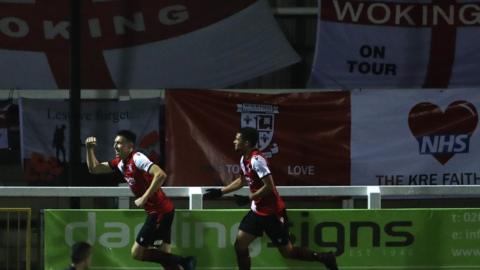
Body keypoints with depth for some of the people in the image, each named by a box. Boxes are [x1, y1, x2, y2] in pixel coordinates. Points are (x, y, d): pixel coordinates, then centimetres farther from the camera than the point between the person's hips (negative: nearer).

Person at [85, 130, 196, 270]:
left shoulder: (137, 158, -16)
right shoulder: (120, 162, 11)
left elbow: (161, 175, -29)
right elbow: (94, 168, 19)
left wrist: (144, 198, -27)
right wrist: (90, 149, 5)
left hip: (160, 211, -9)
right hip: (159, 211, 9)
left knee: (137, 253, -7)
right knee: (165, 255, 9)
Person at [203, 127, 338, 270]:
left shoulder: (256, 160, -23)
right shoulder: (244, 159, 6)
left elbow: (269, 186, -27)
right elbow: (241, 181, 24)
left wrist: (248, 199, -22)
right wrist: (220, 191, 21)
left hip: (272, 212, -9)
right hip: (258, 210, 9)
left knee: (287, 252, -2)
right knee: (240, 245, 2)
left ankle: (325, 258, 12)